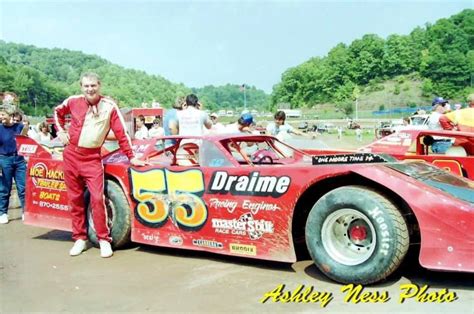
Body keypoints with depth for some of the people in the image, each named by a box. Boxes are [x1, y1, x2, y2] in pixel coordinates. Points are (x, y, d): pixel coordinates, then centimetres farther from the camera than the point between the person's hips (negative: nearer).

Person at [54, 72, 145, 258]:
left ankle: (104, 239, 2)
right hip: (71, 155, 3)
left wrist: (131, 157, -4)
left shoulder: (109, 106, -6)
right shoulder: (73, 101, 2)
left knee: (97, 198, -12)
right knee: (75, 199, 8)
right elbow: (58, 112, 24)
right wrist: (60, 131, 10)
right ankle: (80, 238, 21)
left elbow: (121, 133, -4)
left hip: (92, 158, -3)